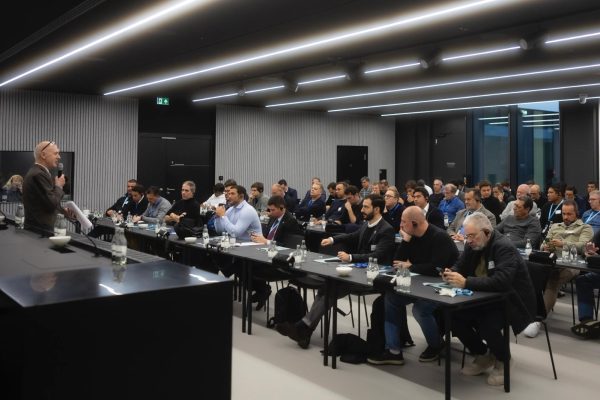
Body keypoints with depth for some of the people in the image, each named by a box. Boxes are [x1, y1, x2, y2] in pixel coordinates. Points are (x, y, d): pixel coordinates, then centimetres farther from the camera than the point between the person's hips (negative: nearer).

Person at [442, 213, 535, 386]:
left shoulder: (504, 248, -24)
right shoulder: (473, 245, 0)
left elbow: (500, 281, -37)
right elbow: (460, 266, 9)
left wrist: (466, 282, -41)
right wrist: (451, 274, -16)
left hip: (511, 302, -7)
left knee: (487, 324, -32)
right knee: (453, 315, -14)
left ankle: (503, 360, 2)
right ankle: (483, 356, 9)